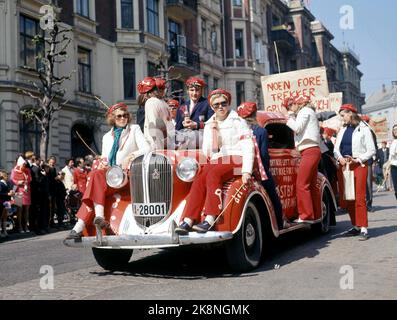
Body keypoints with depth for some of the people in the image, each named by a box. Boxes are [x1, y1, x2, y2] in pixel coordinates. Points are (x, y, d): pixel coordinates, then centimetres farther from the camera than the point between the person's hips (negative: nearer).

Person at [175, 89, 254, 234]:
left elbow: (248, 148, -3)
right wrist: (212, 132, -3)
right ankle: (187, 221, -39)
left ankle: (210, 219, -41)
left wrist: (246, 171, -17)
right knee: (199, 180, -27)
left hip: (235, 160, -4)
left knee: (212, 175, -34)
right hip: (216, 162, 4)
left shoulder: (238, 122, 7)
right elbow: (207, 152, 10)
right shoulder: (209, 125, 19)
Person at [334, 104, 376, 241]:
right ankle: (356, 226, 15)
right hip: (344, 166, 6)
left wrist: (357, 159, -12)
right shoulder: (343, 130, 17)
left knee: (359, 198, -11)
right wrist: (340, 158, -4)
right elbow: (336, 148, 16)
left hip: (359, 166, -6)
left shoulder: (363, 129, -1)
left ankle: (363, 229, -8)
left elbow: (371, 150, -3)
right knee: (348, 199, 5)